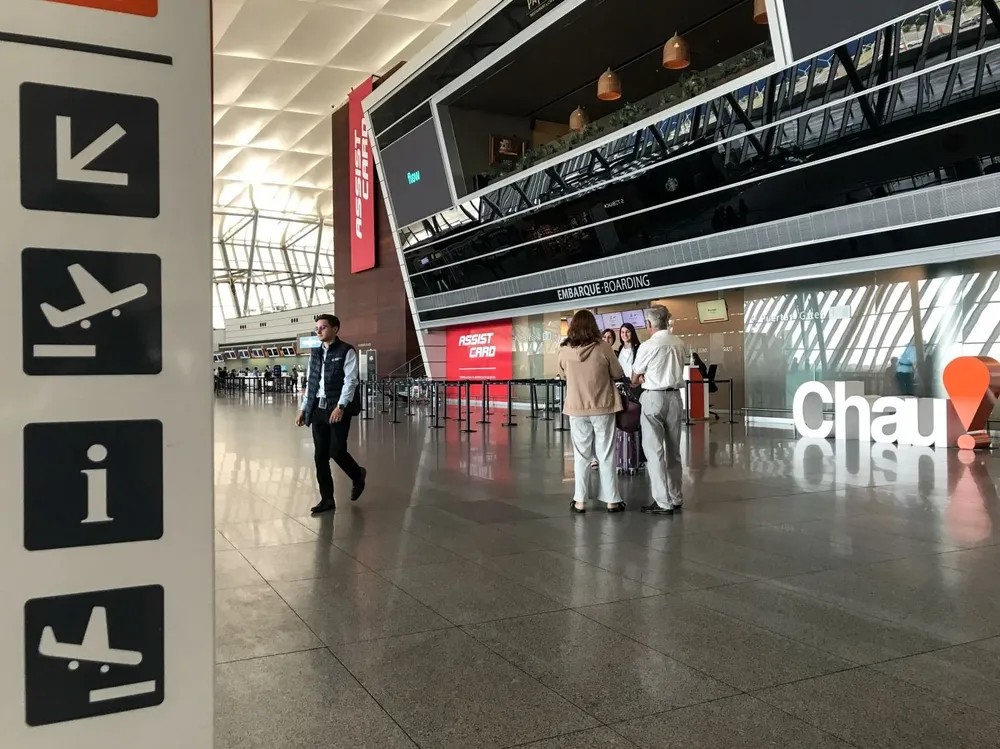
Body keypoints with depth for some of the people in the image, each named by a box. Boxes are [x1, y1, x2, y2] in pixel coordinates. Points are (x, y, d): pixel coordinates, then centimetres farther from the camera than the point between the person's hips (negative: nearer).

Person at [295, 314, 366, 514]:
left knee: (336, 451, -8)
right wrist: (303, 408, 13)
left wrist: (340, 407, -21)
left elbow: (350, 381, -12)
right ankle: (327, 499, 14)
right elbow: (310, 383, 17)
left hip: (338, 409, -6)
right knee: (320, 456, 5)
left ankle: (358, 476, 24)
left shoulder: (346, 352, -5)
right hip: (318, 409, 6)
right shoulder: (315, 354, 15)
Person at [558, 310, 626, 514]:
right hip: (602, 407, -1)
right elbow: (618, 374, 0)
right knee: (606, 455, 6)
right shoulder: (603, 348, -12)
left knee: (581, 456, 9)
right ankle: (612, 500, 12)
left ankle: (580, 501, 11)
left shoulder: (564, 351, -7)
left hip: (577, 409, 1)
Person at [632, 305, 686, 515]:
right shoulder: (678, 344, 5)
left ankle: (663, 502, -1)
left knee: (654, 451, -1)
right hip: (675, 397, 6)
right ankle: (675, 498, 22)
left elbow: (635, 379, -1)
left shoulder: (647, 346, -12)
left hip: (654, 398, -6)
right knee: (673, 450, 14)